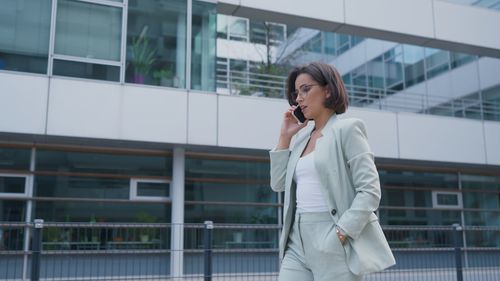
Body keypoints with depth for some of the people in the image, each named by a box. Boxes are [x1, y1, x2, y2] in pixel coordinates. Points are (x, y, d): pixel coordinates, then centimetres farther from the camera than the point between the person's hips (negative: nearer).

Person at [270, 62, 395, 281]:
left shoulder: (347, 129, -4)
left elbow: (370, 191, -11)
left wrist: (340, 234, -20)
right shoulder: (301, 137, 15)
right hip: (298, 241, 6)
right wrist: (284, 136, 8)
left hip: (335, 245, -6)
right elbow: (279, 184, 14)